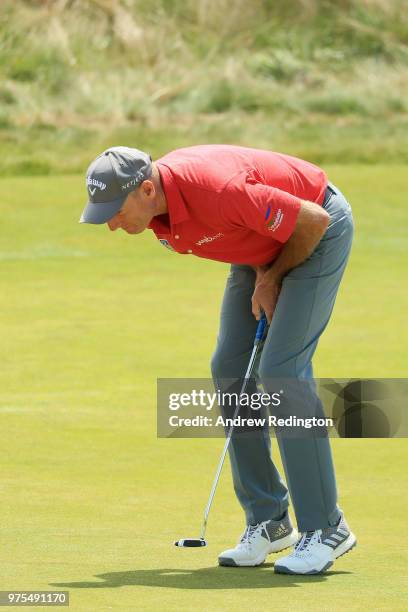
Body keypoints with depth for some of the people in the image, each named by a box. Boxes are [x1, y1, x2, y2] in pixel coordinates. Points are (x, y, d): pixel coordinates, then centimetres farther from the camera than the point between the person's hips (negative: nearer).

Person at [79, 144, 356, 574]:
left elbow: (313, 220, -28)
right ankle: (269, 522, 6)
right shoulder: (151, 205, -12)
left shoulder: (217, 191, -39)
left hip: (317, 231, -8)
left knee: (282, 369, -19)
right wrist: (261, 275, -2)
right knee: (230, 369, -1)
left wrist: (272, 277, -13)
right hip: (262, 246, 8)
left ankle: (325, 527, -13)